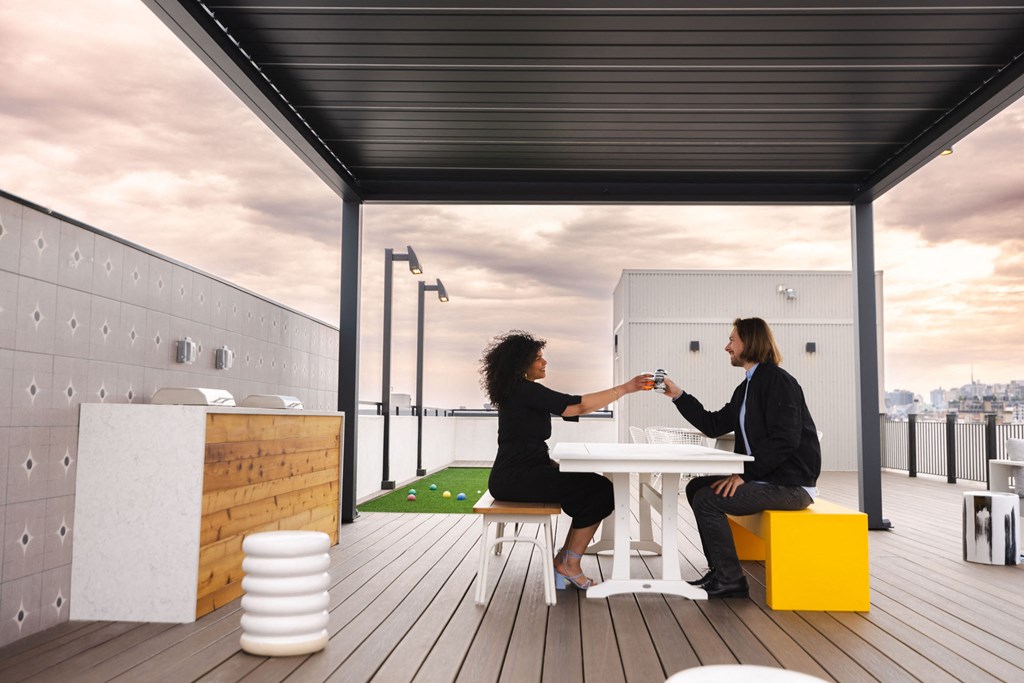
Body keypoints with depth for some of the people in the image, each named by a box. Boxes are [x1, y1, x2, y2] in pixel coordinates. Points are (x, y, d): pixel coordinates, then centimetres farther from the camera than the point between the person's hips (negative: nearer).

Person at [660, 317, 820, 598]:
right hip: (765, 477, 10)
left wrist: (744, 474, -22)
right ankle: (719, 570, 14)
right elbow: (714, 425, 16)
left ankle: (730, 580, -5)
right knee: (696, 487, 10)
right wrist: (678, 395, 13)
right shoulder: (747, 387, 16)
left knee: (708, 499, -18)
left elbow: (784, 440, -24)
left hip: (791, 485, -10)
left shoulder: (778, 380, -14)